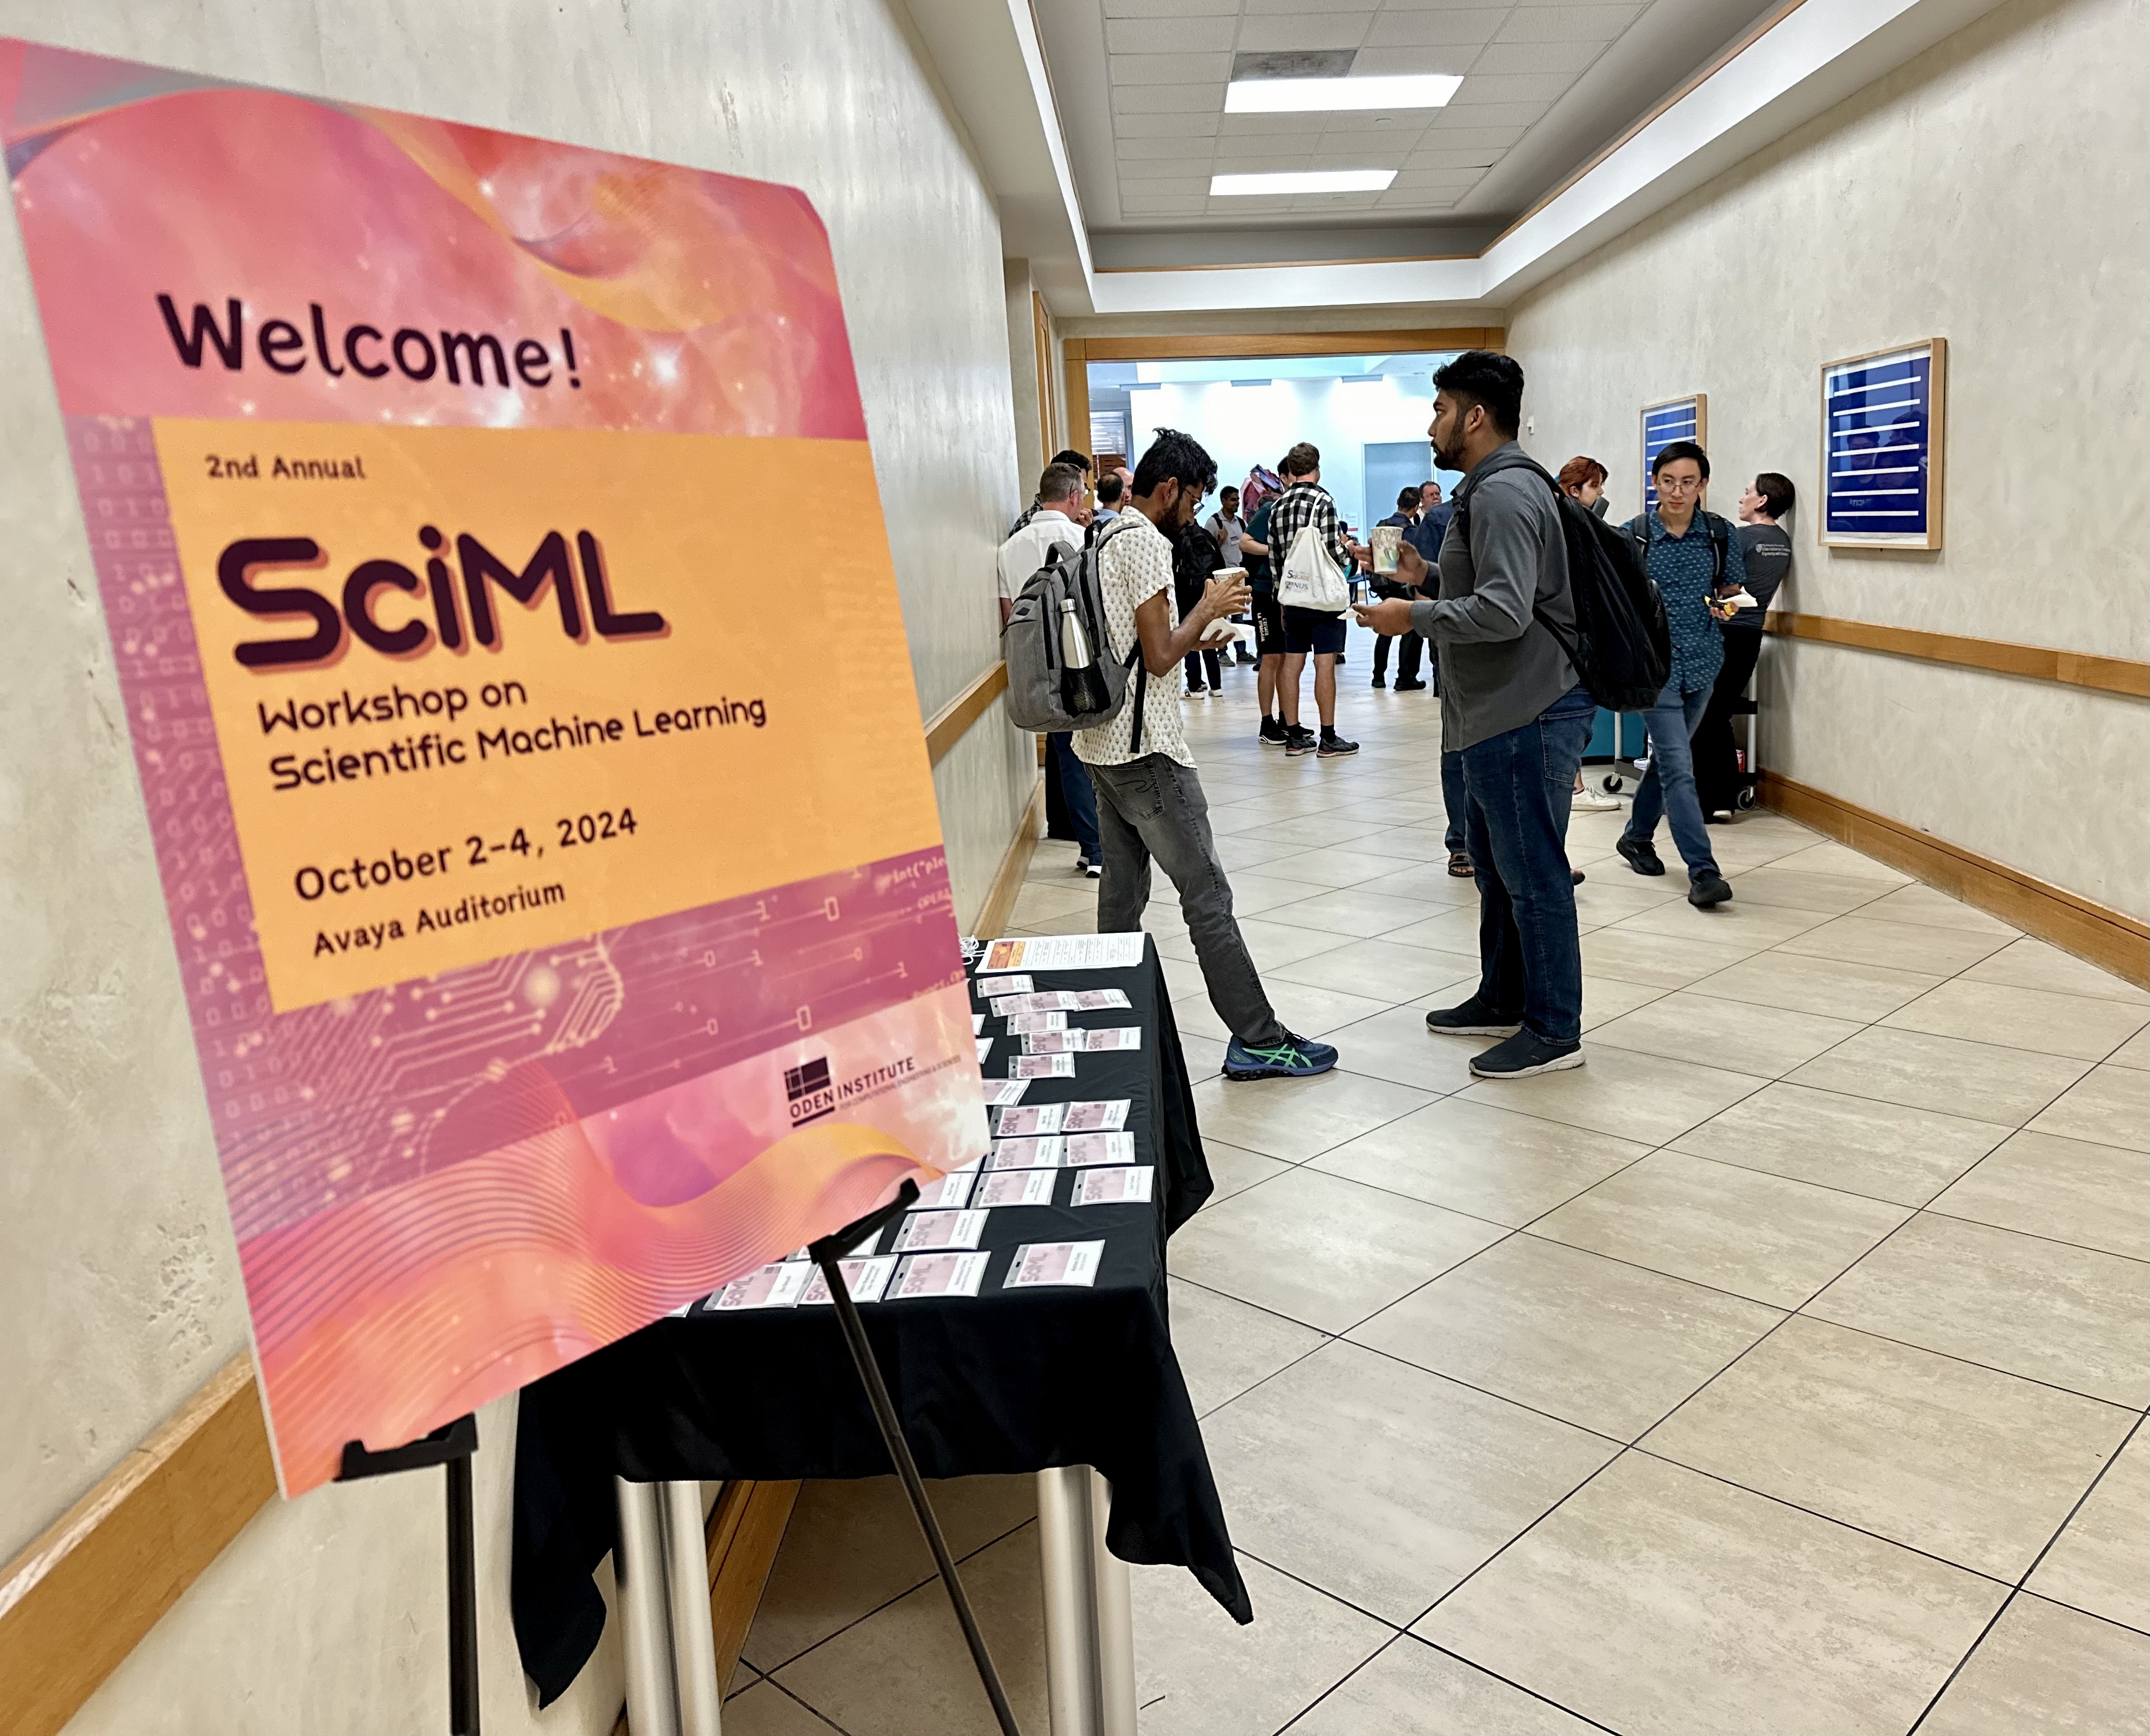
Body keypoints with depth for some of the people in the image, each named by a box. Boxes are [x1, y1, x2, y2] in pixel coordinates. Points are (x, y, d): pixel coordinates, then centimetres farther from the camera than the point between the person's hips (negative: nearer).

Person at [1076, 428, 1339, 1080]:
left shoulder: (1102, 538, 16)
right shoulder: (1146, 542, -14)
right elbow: (1159, 656, -18)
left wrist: (1201, 629, 17)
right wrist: (1208, 606, -4)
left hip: (1102, 744, 10)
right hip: (1146, 749, -10)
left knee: (1121, 894, 14)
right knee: (1207, 896, -6)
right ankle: (1258, 1040, -1)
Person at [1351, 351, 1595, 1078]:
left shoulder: (1503, 493, -17)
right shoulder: (1496, 488, 18)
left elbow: (1505, 609, -26)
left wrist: (1415, 616, -17)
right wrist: (1427, 577, 14)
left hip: (1527, 716, -12)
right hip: (1503, 715, 12)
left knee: (1533, 874, -3)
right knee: (1497, 865, 20)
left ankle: (1554, 1032, 7)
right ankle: (1503, 1001, 34)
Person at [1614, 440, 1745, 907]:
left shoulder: (1720, 533, 2)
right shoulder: (1634, 535, -6)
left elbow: (1733, 587, 13)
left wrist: (1726, 603, -9)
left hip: (1702, 662, 4)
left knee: (1667, 757, 18)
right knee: (1679, 767, -11)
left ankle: (1637, 836, 38)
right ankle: (1702, 871, -12)